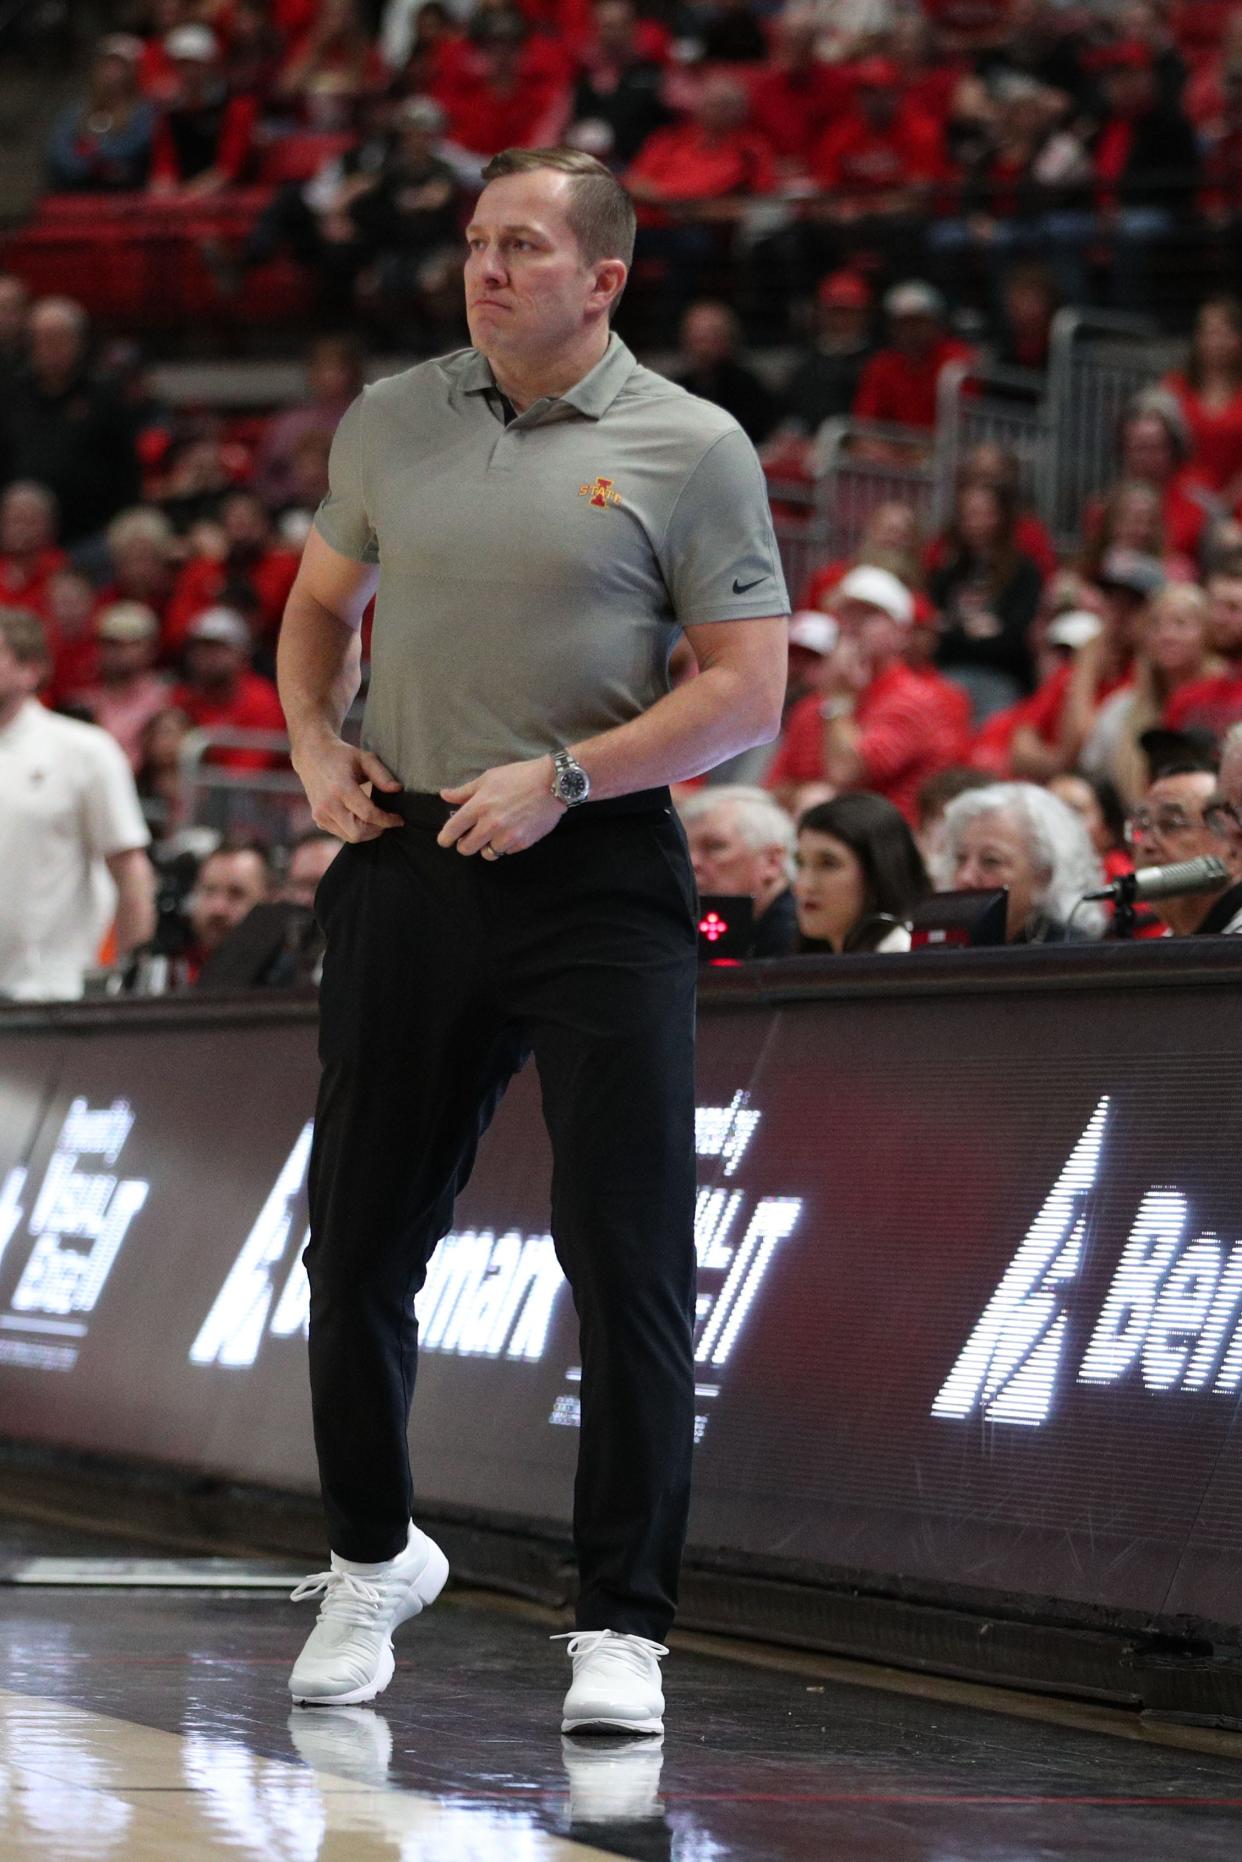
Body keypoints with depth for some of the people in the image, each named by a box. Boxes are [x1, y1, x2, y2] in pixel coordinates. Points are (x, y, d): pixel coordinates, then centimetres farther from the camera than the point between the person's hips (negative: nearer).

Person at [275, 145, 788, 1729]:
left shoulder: (690, 449, -3)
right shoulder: (392, 419, 10)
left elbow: (745, 692, -5)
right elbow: (322, 602, 22)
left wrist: (561, 777, -15)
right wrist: (315, 744, 3)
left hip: (597, 884, -4)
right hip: (405, 873, 4)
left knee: (629, 1260, -7)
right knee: (360, 1244, 9)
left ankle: (622, 1624, -2)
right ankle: (369, 1557, 30)